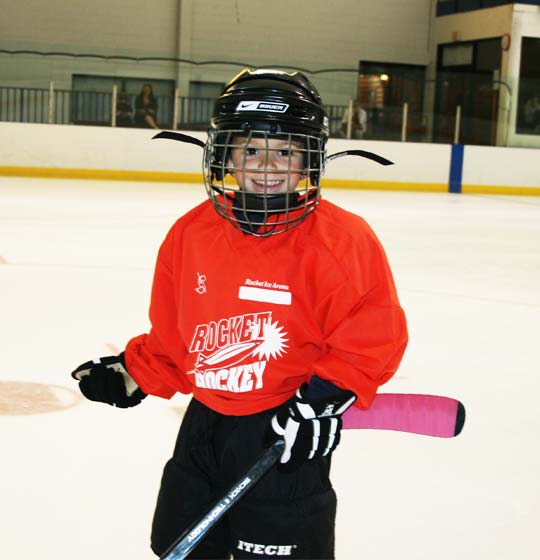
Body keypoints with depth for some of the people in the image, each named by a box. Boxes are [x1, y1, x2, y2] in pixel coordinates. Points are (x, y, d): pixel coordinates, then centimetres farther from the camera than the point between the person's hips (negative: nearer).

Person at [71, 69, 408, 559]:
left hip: (284, 435, -5)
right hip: (204, 425, 6)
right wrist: (132, 374, 5)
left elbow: (374, 337, -14)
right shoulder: (191, 233, 0)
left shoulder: (342, 241, -16)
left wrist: (324, 398, -20)